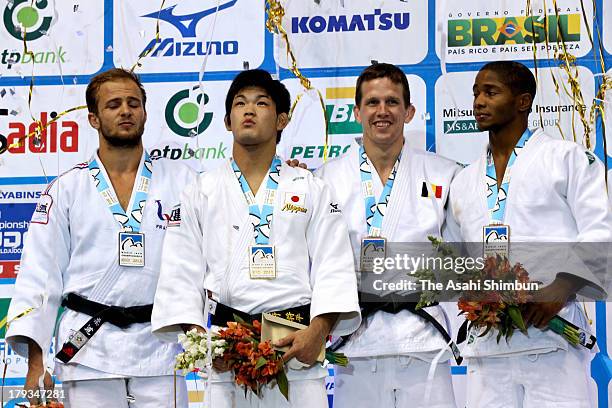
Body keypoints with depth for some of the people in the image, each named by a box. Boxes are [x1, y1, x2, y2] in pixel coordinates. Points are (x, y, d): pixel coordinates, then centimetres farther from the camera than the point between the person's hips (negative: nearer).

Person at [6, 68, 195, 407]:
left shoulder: (181, 182, 8)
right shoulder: (66, 189, 7)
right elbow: (41, 275, 4)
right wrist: (34, 362, -4)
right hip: (88, 350, 0)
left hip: (161, 350, 0)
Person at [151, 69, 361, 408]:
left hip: (297, 346, 0)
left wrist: (318, 330, -13)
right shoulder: (201, 193, 12)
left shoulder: (312, 189, 10)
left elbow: (333, 266, 2)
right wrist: (197, 336, -7)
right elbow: (182, 272, 7)